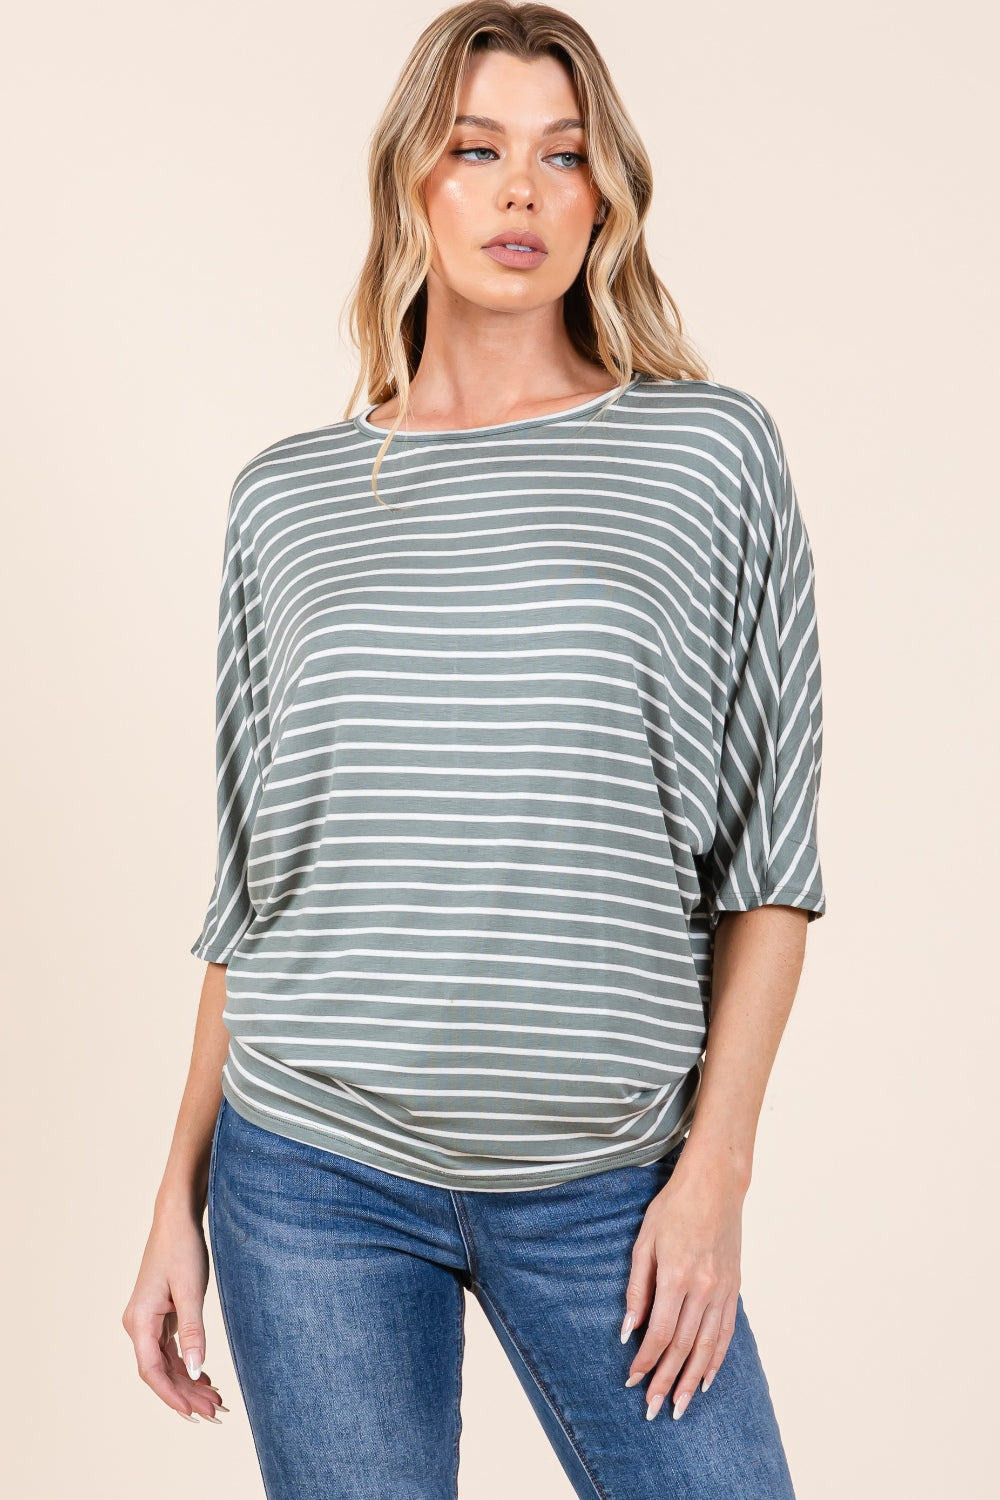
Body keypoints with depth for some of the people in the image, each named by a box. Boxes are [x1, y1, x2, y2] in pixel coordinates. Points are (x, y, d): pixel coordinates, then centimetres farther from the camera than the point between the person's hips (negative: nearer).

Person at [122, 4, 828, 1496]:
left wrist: (716, 1164, -6)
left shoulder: (712, 451, 1)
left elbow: (770, 854, 0)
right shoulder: (289, 496, 6)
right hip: (313, 1176, 1)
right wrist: (179, 1199, 8)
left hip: (605, 1186, -1)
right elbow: (250, 889, 10)